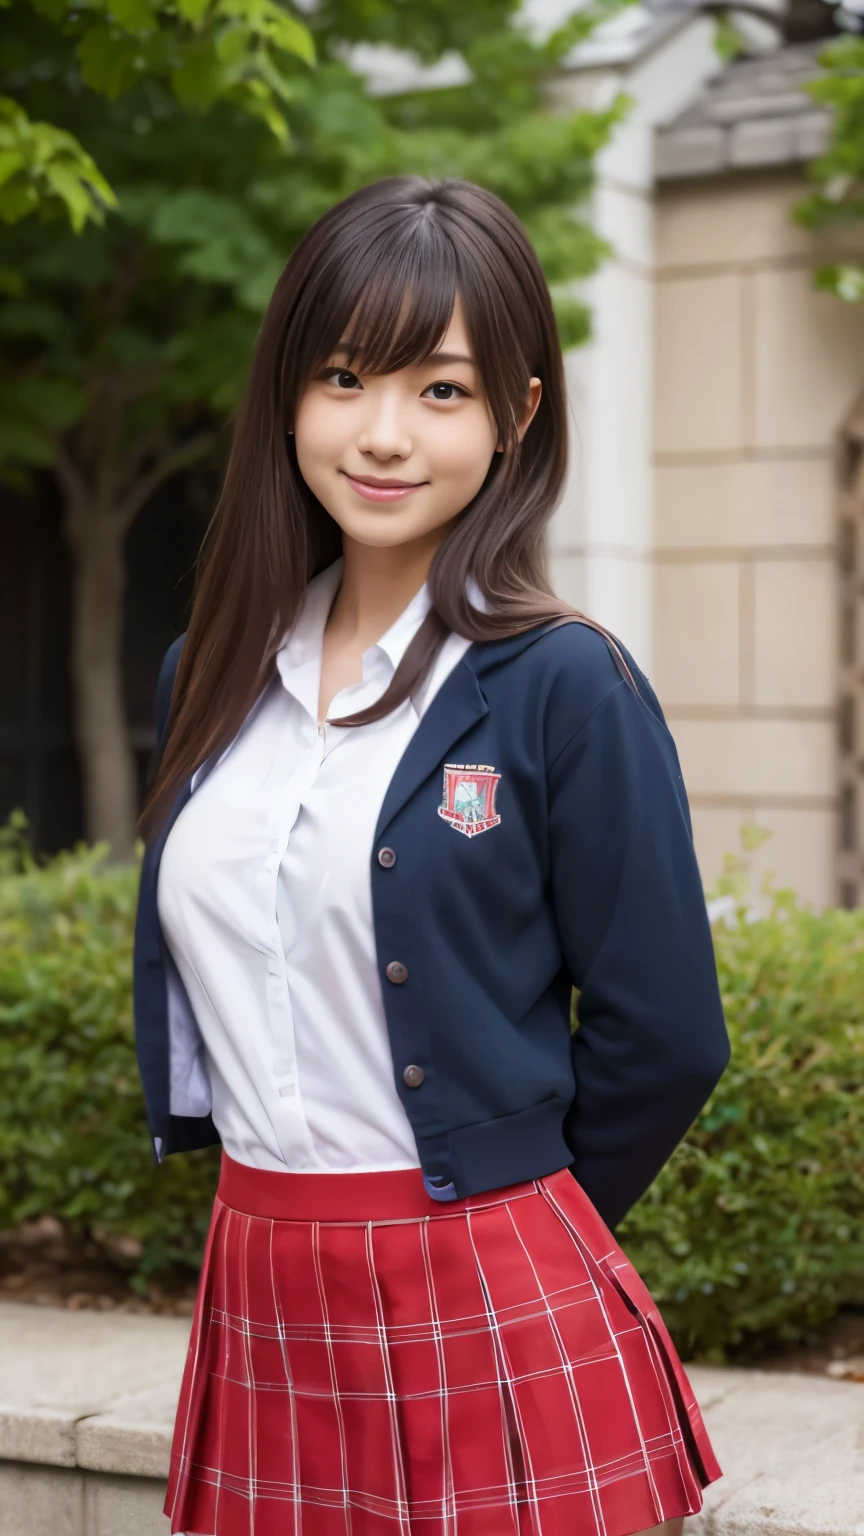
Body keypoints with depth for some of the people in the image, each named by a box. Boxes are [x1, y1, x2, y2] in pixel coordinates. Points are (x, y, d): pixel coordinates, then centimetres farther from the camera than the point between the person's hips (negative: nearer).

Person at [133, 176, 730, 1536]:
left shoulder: (564, 687, -10)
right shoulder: (210, 681, 7)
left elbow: (663, 1040, -8)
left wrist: (500, 1225, 4)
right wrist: (290, 1217, 12)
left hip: (488, 1323, -5)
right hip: (258, 1307, 5)